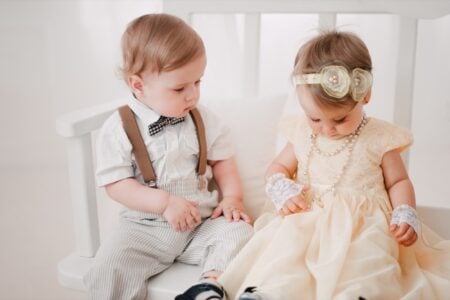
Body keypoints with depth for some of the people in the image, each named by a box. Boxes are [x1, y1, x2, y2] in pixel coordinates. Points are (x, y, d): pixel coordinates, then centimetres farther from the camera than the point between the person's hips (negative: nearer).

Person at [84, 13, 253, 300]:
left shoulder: (204, 120, 1)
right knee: (110, 266, -21)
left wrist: (232, 198, -7)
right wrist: (165, 202, -21)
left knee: (239, 231, -22)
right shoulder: (119, 128, -9)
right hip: (144, 227, -2)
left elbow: (222, 161, 11)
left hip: (203, 223, 2)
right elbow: (116, 184, -10)